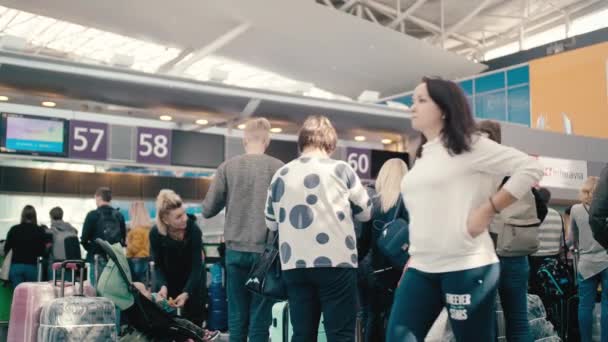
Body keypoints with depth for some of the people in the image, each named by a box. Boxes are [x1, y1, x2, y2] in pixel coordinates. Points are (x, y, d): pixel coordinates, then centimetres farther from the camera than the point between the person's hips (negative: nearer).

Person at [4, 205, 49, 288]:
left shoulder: (14, 229, 1)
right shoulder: (39, 231, -4)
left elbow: (6, 248, 6)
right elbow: (42, 252, -2)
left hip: (16, 266, 1)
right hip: (31, 266, -1)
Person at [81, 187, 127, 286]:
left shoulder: (93, 215, -6)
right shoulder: (119, 216, 5)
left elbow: (84, 239, -7)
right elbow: (124, 238, 5)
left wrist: (91, 249, 10)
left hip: (98, 259, -4)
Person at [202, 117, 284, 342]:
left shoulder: (227, 167, 1)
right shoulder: (277, 167, -3)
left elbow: (207, 210, 3)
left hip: (235, 251, 2)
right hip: (266, 251, -2)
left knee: (237, 317, 10)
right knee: (259, 318, 3)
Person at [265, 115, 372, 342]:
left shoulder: (281, 175, 9)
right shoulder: (340, 170, 0)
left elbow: (271, 223, 18)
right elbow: (366, 212, 10)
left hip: (294, 265, 4)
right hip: (336, 262, -3)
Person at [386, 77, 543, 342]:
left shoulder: (469, 145, -5)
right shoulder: (422, 156, 17)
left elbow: (531, 168, -11)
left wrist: (487, 210, -12)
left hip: (466, 267, -7)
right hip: (421, 269, 7)